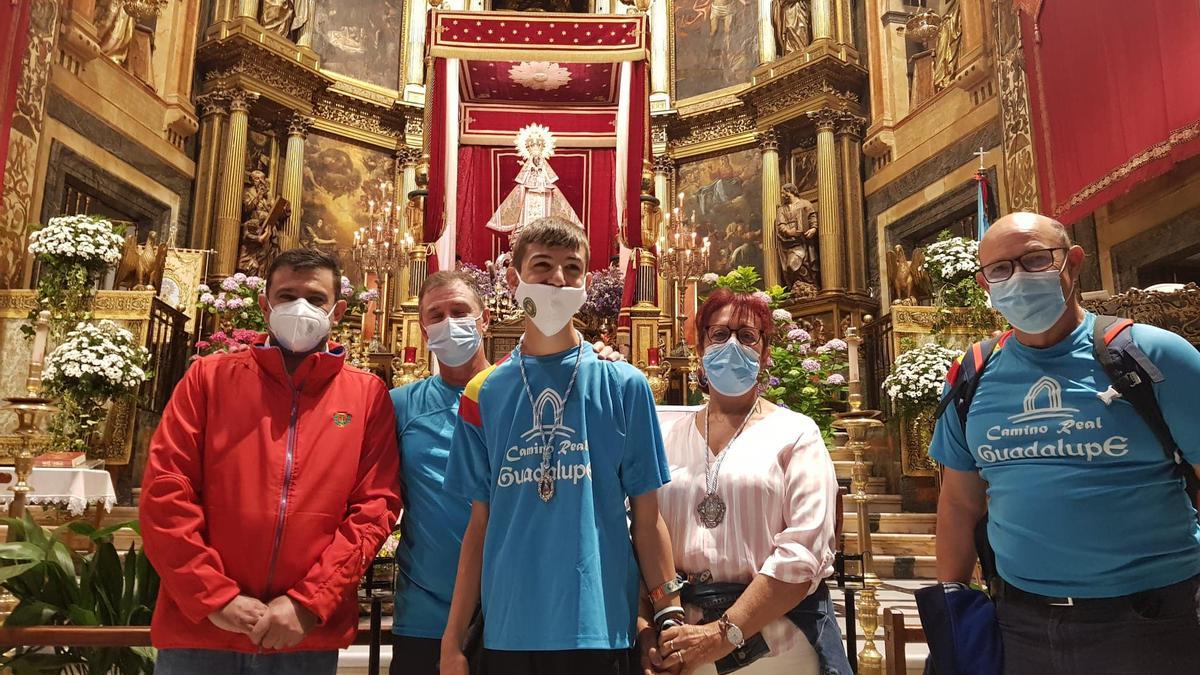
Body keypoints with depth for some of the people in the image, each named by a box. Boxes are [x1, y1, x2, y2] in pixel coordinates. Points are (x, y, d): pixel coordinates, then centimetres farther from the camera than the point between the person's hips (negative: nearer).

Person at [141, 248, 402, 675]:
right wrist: (216, 598, -10)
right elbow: (165, 490, -3)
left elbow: (375, 507, -3)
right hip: (199, 628, 0)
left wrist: (308, 604, -11)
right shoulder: (209, 377, 4)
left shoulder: (368, 394, 2)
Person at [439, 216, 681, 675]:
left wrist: (670, 620, -5)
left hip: (601, 627, -1)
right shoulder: (483, 394, 2)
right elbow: (480, 523, 5)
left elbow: (646, 518, -1)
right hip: (506, 630, 2)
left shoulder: (623, 385, -3)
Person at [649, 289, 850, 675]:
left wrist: (725, 633, -18)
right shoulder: (670, 438, 7)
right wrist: (645, 627, -14)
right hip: (680, 635, 2)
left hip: (774, 633, -2)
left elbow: (804, 552, -12)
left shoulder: (795, 434, -2)